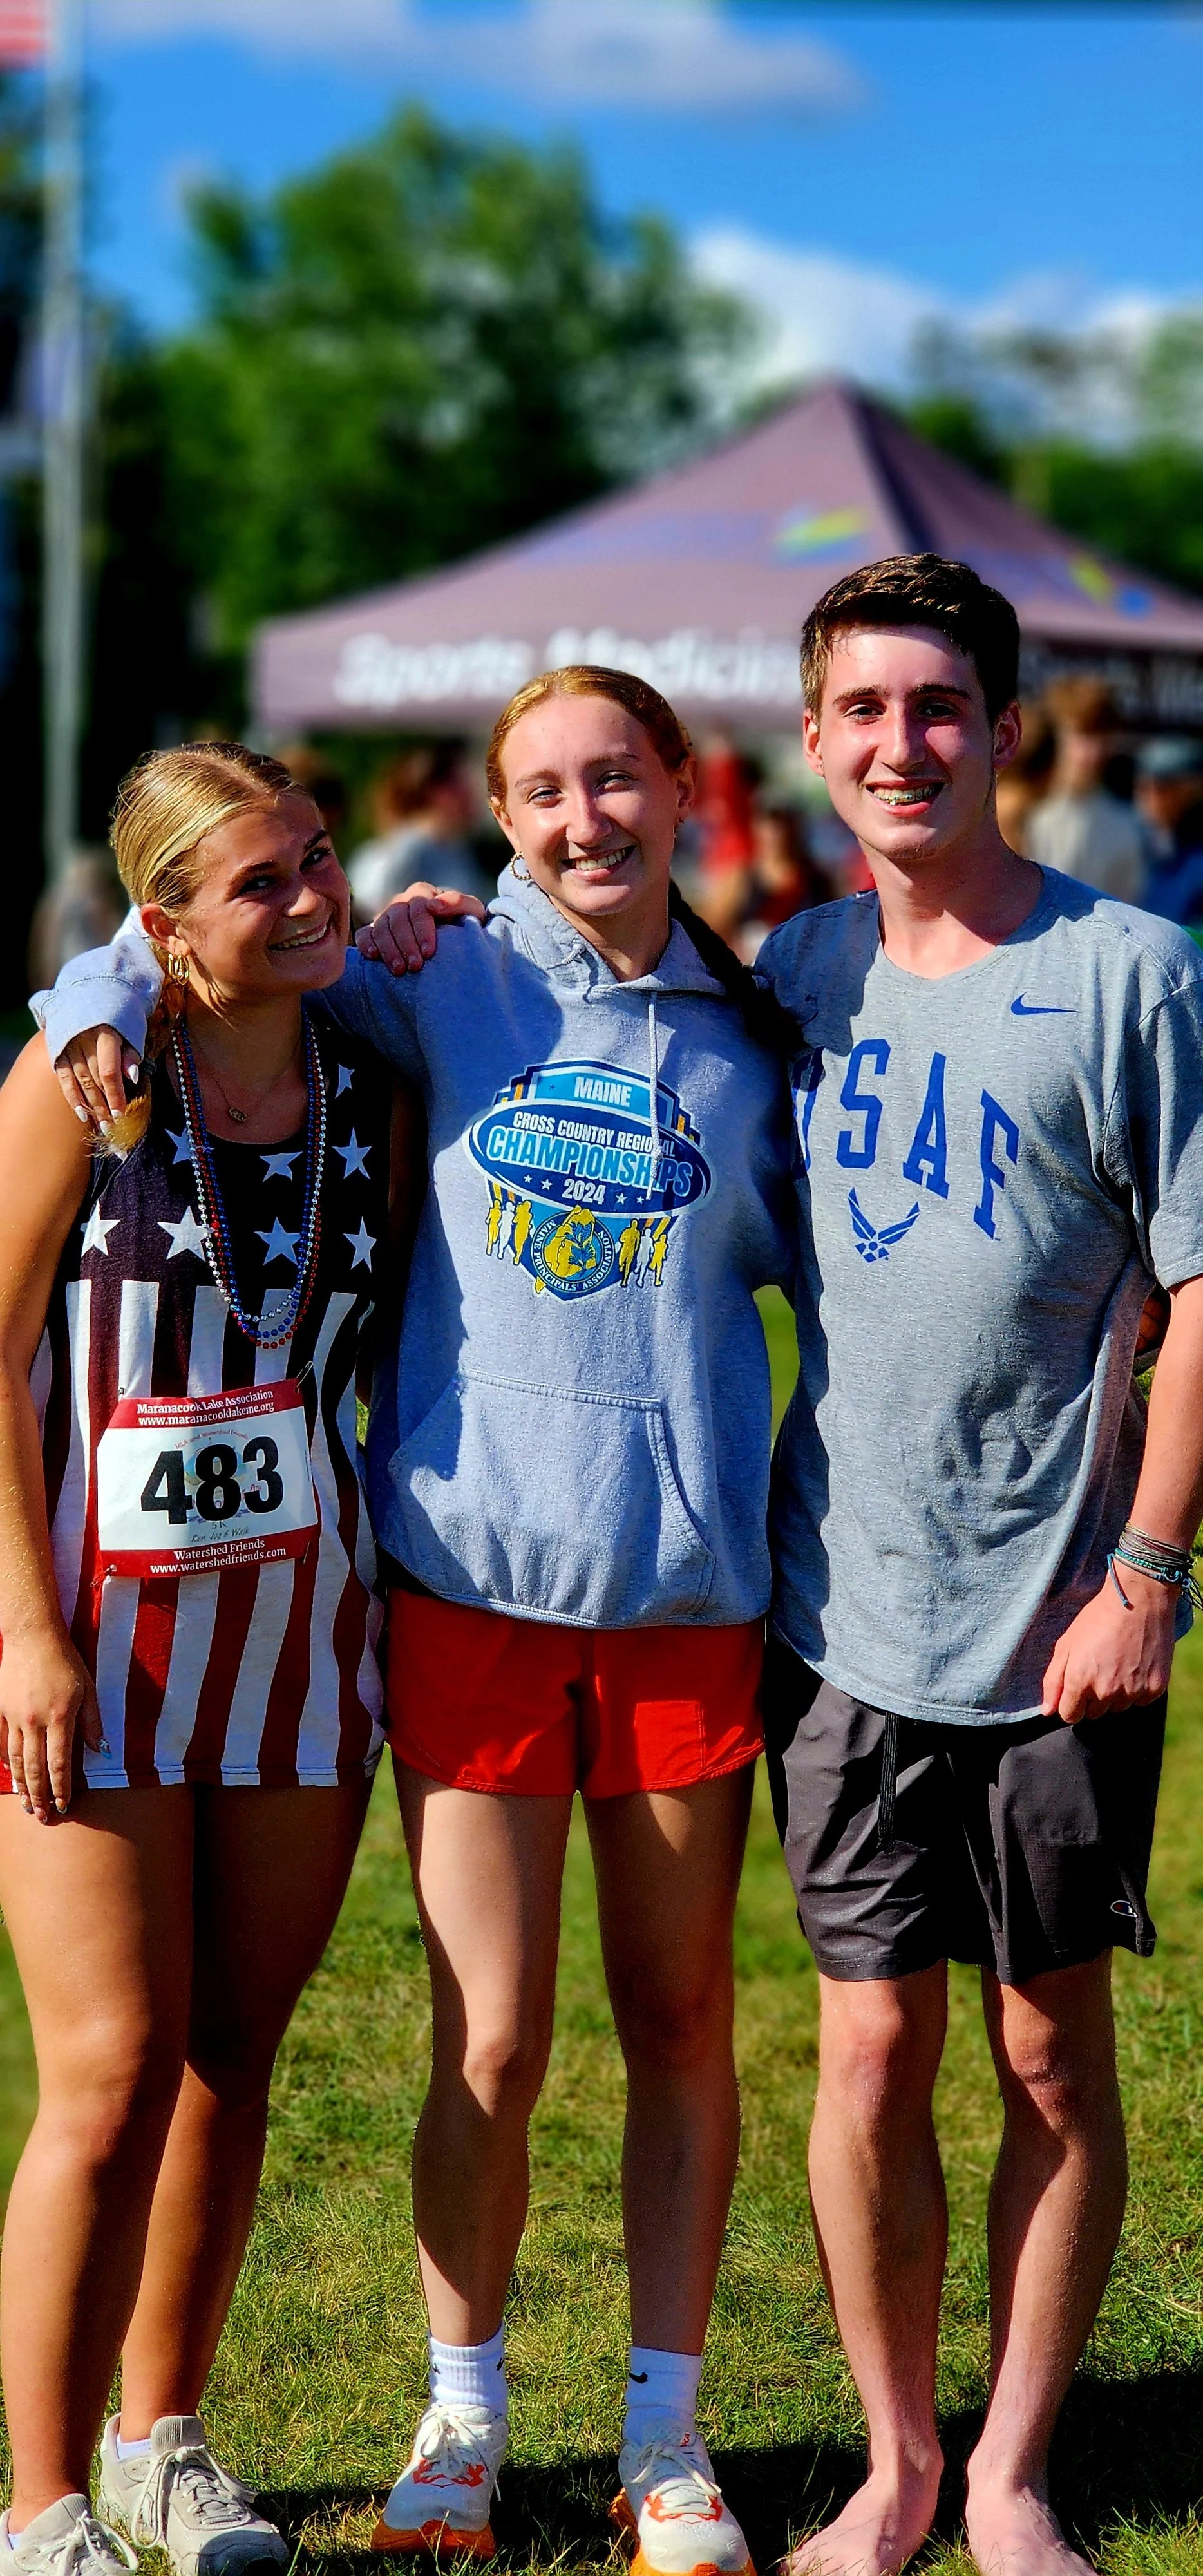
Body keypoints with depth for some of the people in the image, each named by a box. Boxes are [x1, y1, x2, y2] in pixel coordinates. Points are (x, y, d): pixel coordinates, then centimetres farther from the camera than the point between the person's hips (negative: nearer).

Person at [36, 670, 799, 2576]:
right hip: (473, 1564, -1)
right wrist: (108, 994, -5)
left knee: (681, 2024, 9)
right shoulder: (446, 980, 4)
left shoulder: (750, 1032, 8)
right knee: (489, 2043, 1)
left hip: (686, 1576, 2)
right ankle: (462, 2417, 22)